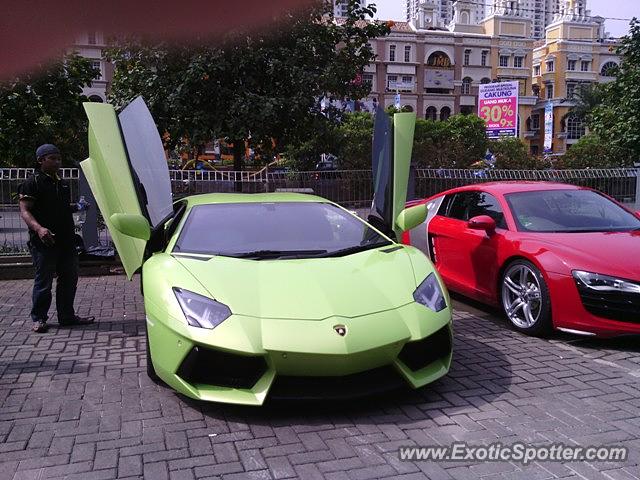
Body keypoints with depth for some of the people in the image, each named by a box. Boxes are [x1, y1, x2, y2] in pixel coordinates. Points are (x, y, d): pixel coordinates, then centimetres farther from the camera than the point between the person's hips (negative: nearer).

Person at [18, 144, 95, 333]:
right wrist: (38, 228, -29)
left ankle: (67, 316, 21)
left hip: (66, 240, 7)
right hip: (44, 241, -7)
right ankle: (39, 319, 12)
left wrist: (77, 207, 8)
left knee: (69, 278, 11)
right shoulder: (33, 182, -5)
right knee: (43, 280, -1)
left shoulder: (62, 183, 19)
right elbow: (25, 211, -12)